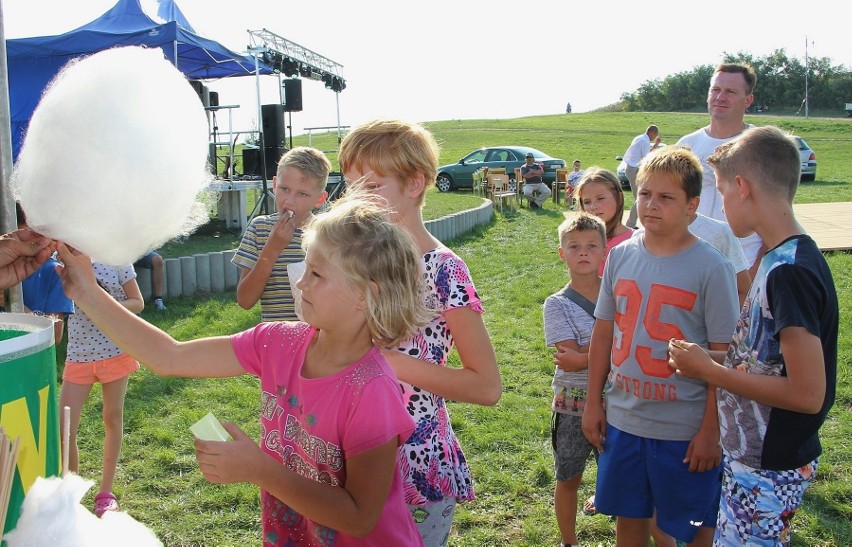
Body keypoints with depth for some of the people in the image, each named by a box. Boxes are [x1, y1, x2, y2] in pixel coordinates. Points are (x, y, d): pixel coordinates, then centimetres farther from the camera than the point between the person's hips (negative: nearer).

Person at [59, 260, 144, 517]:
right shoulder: (63, 262, -1)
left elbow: (137, 302, -3)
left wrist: (108, 307, -20)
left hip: (116, 350, -1)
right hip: (78, 354, 2)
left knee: (112, 418, 11)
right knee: (64, 429, -4)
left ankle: (105, 491, 26)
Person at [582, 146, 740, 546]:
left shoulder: (711, 268, -14)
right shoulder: (621, 256, 0)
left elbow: (724, 356, -12)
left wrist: (711, 429, -12)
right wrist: (593, 403, 8)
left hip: (685, 429, -4)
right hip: (623, 419, 4)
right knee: (629, 514, 19)